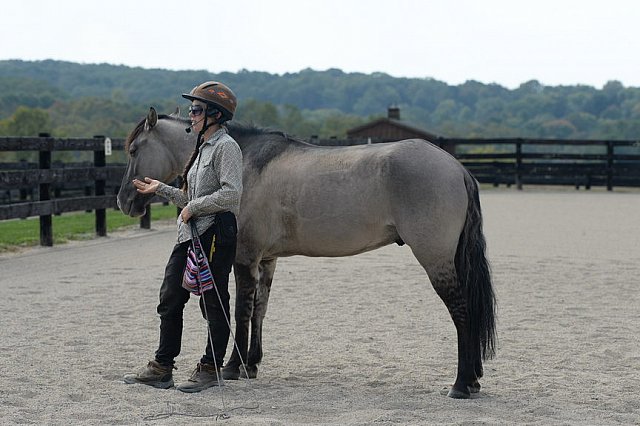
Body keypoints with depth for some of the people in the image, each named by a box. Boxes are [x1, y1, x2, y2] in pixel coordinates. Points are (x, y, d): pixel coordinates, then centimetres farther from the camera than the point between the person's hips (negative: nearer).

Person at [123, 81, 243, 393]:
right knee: (170, 297, 9)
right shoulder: (203, 148, 19)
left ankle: (210, 369, 8)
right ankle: (161, 368, 15)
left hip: (215, 233, -10)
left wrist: (193, 206, -16)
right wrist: (161, 190, 20)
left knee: (214, 302, -1)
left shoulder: (226, 146, -10)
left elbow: (231, 193, -22)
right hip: (190, 233, 10)